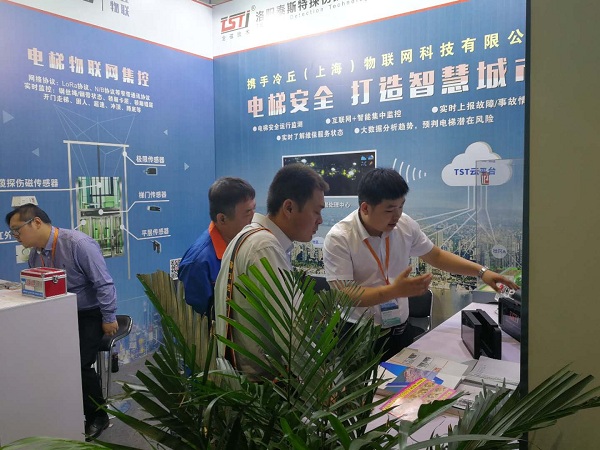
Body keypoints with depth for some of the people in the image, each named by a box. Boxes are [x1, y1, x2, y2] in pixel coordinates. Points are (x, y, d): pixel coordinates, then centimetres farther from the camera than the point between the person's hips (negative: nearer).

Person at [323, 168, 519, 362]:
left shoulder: (405, 225, -3)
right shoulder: (339, 238, -17)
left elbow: (436, 256, 12)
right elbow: (343, 296, -21)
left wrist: (481, 271, 3)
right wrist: (394, 290, -29)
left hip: (402, 330, 5)